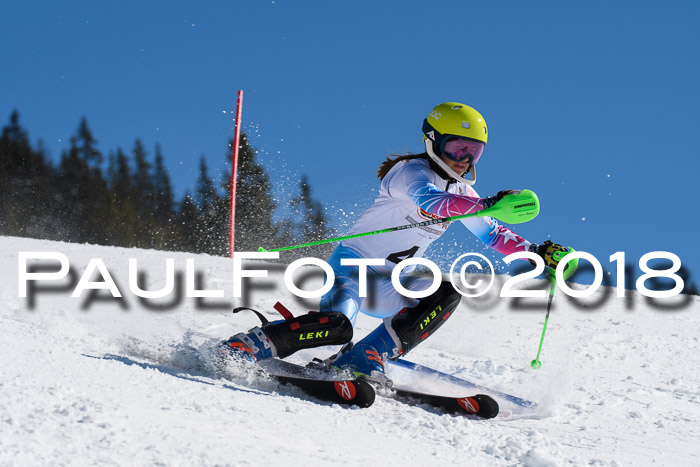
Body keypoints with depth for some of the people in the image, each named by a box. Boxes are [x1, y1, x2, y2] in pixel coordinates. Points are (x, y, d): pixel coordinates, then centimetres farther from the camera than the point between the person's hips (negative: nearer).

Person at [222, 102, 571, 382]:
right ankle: (249, 346, -16)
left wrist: (536, 252, 5)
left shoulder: (460, 192, 11)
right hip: (352, 265, -9)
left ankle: (362, 361, -16)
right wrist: (487, 204, -51)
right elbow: (432, 201, -37)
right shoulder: (412, 172, -15)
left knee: (446, 294, -14)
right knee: (337, 326, -33)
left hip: (385, 287, 9)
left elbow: (493, 234, 19)